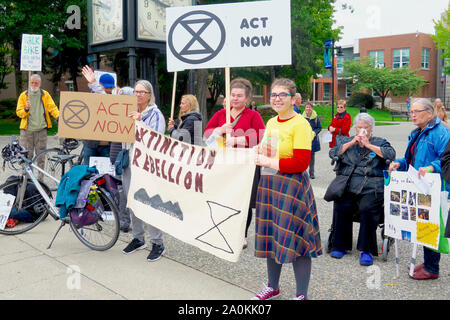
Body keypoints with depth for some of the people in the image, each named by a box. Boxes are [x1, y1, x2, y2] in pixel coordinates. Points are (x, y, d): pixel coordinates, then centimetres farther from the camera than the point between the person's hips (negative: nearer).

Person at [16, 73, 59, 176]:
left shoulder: (45, 95, 8)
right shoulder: (23, 95, 7)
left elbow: (52, 107, -1)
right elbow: (19, 112, 4)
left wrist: (58, 116, -20)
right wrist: (26, 110, -17)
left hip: (41, 129, 0)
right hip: (27, 130, 0)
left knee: (41, 155, 4)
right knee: (27, 155, -1)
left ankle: (40, 178, 14)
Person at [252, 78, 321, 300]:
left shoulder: (300, 124, -12)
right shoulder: (271, 122, 13)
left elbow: (301, 163, -20)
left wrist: (269, 162, -17)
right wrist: (256, 152, 5)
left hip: (292, 188, -8)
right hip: (268, 186, 8)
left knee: (295, 240, -2)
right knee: (271, 238, 16)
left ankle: (302, 295, 15)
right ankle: (272, 287, 33)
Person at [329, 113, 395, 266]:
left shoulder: (380, 142, 19)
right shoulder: (346, 141, 24)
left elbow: (390, 154, -1)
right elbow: (333, 153, 7)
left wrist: (368, 145, -2)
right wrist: (352, 143, 1)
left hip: (372, 186, -1)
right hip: (349, 185, 2)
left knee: (368, 209, -30)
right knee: (341, 207, -26)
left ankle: (367, 250, -18)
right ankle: (340, 246, -8)